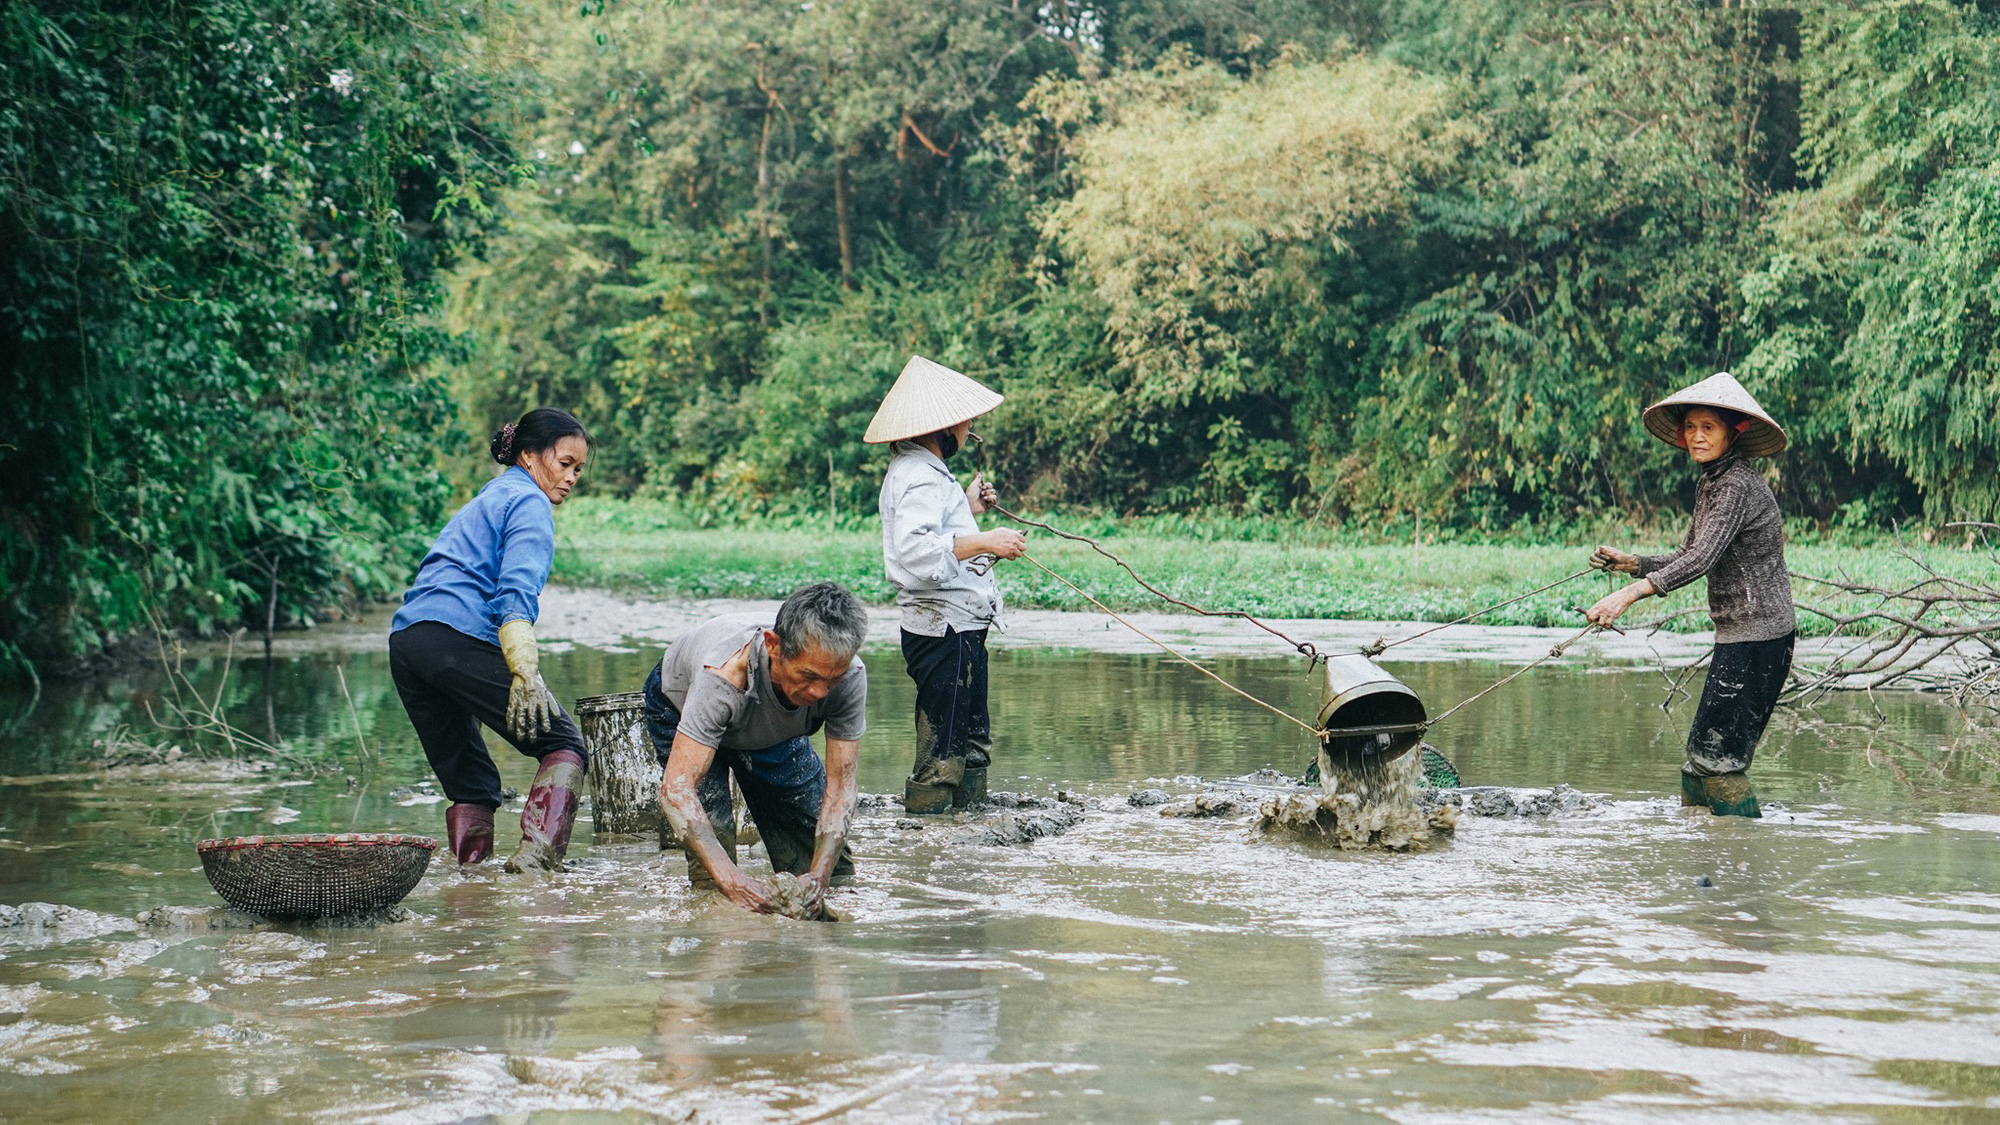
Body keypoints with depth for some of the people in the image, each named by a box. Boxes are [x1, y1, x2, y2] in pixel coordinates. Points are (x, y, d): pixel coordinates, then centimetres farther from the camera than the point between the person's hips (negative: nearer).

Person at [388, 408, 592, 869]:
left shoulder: (486, 499, 33)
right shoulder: (529, 502, 4)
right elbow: (516, 591, -12)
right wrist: (526, 672, -24)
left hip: (404, 638, 9)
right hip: (458, 637, -9)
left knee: (467, 779, 13)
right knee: (563, 743, -7)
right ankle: (538, 851, -26)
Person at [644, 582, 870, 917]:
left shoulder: (849, 676, -36)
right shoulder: (723, 676, -48)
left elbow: (840, 785, -31)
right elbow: (676, 791, -50)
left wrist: (819, 877, -45)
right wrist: (734, 883, -59)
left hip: (775, 729, 4)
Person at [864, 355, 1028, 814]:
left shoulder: (921, 471, 18)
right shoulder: (921, 478, -17)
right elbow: (915, 553, -33)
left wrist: (967, 509, 22)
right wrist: (985, 541, -32)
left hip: (960, 631, 11)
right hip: (946, 632, -11)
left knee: (972, 743, 18)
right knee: (942, 757, -8)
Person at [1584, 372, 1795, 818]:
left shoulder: (1738, 485, -17)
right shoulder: (1711, 482, 14)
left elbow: (1701, 560, -28)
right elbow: (1687, 556, 17)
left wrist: (1630, 594, -35)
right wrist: (1630, 563, 2)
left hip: (1757, 637, -10)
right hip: (1739, 634, 10)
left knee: (1717, 752, -8)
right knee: (1706, 749, 13)